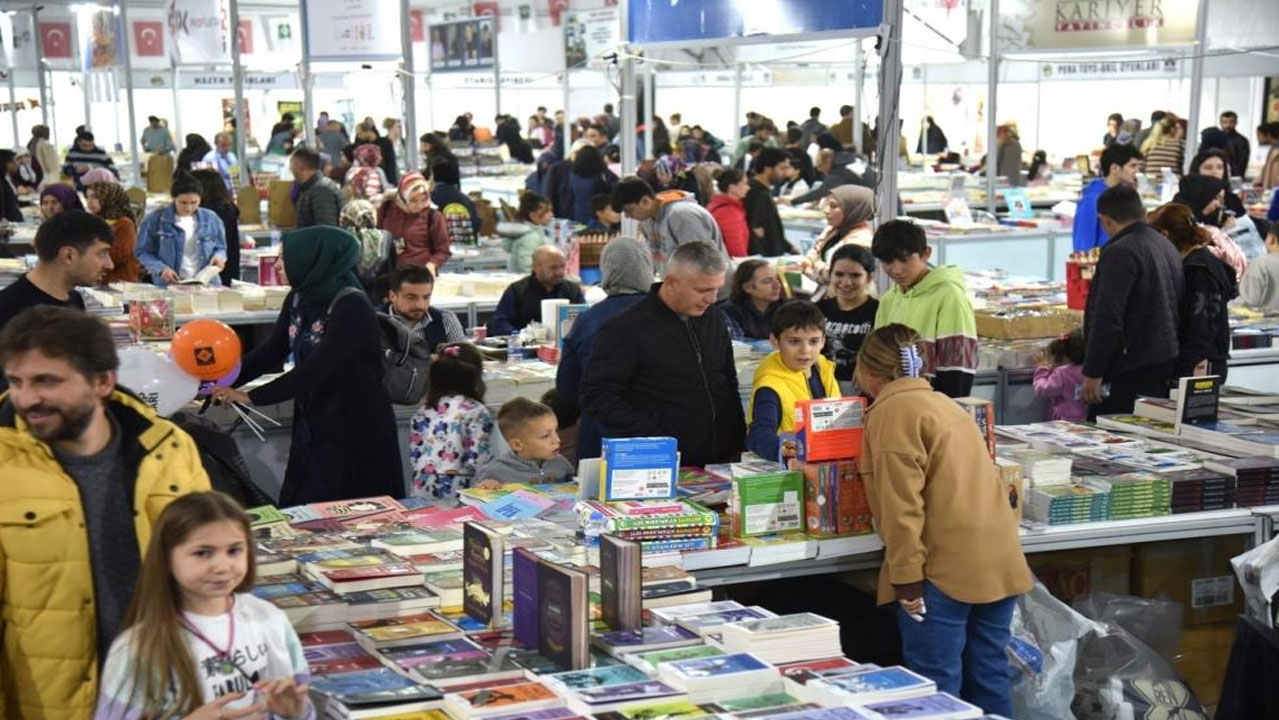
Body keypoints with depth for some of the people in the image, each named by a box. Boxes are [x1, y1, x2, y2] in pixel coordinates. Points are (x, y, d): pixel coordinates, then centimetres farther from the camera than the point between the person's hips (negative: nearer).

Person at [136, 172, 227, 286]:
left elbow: (220, 248, 24)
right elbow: (143, 252, 7)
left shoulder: (211, 220, 12)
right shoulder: (154, 219, 4)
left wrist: (218, 257, 0)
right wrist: (161, 268, -10)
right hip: (168, 286, -2)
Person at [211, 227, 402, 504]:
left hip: (356, 431, -7)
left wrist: (251, 396, -26)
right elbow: (271, 352, 9)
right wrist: (220, 384, -1)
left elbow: (316, 369, -26)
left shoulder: (351, 307, -21)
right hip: (311, 427, 8)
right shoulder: (299, 299, 3)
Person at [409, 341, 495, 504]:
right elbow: (477, 460, -10)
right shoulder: (477, 412, -6)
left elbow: (414, 456, 11)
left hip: (422, 489, 5)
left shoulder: (424, 411, 8)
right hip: (458, 491, -5)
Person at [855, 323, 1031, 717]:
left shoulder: (893, 411, -7)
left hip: (946, 568, -8)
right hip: (1000, 563, 8)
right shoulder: (942, 403, 19)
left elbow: (902, 503, -14)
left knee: (935, 686, -4)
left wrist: (907, 574, -14)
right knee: (989, 676, 13)